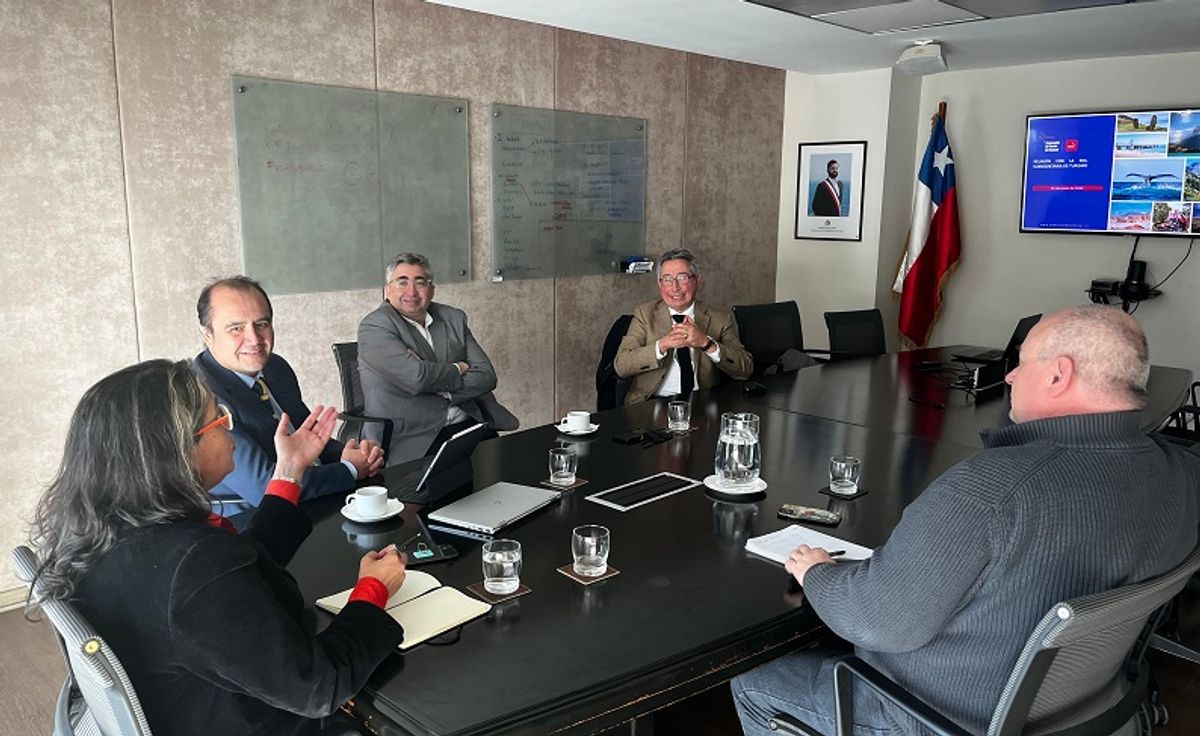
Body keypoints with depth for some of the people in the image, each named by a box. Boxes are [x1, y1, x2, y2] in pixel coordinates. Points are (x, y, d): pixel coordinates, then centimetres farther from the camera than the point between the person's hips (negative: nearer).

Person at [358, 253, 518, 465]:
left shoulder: (454, 319, 16)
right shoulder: (374, 326, -2)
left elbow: (486, 375, 6)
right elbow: (415, 377, -17)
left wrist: (440, 389, -9)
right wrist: (457, 370, 1)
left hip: (467, 425, 6)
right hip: (412, 438, -5)